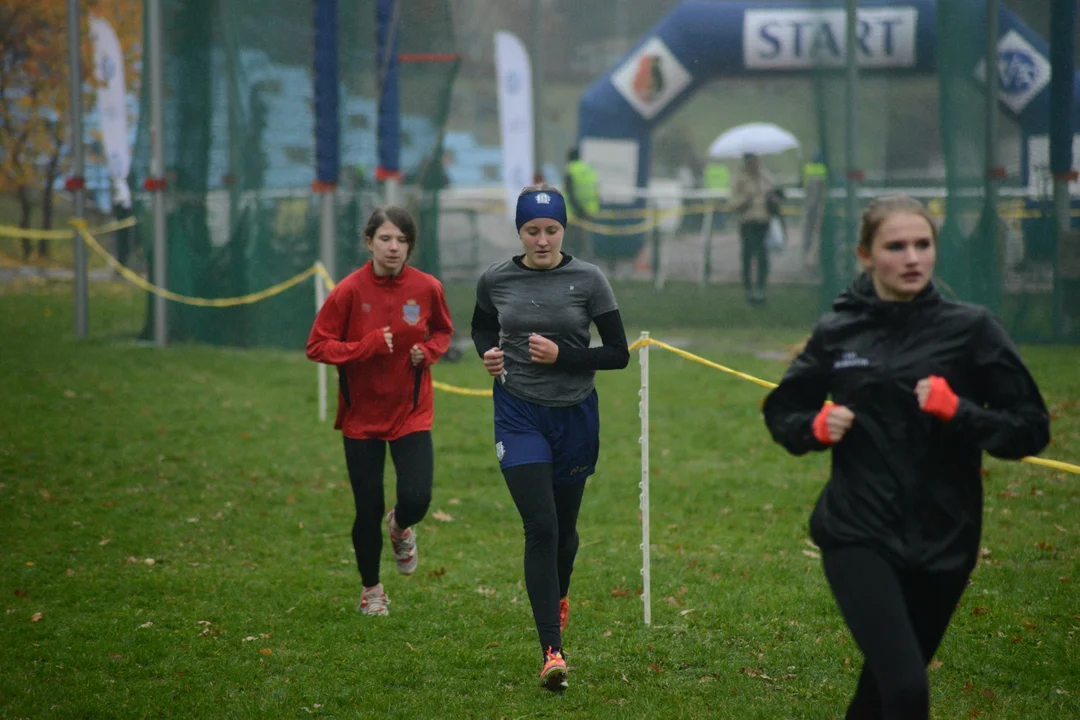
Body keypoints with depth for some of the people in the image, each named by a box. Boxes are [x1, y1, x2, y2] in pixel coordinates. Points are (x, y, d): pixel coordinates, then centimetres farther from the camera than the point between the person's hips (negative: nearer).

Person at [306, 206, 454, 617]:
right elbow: (317, 346, -9)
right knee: (368, 509, 4)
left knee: (416, 499, -14)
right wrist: (367, 346, -22)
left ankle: (400, 527, 25)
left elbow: (443, 331, 13)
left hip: (411, 413, 1)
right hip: (362, 415, -1)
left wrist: (428, 350, -9)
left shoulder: (427, 288, -6)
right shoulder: (349, 291, -12)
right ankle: (371, 589, 28)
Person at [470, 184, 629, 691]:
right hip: (519, 415, -1)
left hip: (575, 415, 1)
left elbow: (618, 354, -4)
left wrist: (562, 356, -17)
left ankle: (558, 598, 49)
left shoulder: (588, 280, -5)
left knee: (564, 526, 15)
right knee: (540, 528, -14)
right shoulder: (495, 281, -1)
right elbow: (481, 326, 20)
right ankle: (552, 651, -16)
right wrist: (489, 353, -2)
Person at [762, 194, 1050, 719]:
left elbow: (1030, 429, -4)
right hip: (859, 535, -1)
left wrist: (958, 411, -20)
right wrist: (817, 427, -5)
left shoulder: (970, 329, -3)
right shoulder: (837, 332, 2)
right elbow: (781, 412, 17)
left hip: (942, 543, 1)